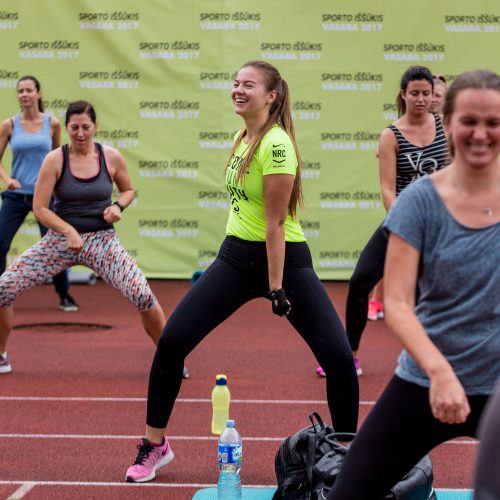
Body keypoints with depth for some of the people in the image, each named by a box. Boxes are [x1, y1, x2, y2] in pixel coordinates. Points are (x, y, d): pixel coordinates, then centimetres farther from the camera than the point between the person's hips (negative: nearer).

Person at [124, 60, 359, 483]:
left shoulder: (276, 144, -19)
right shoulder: (243, 137, 5)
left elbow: (275, 223, -20)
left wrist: (276, 288, -20)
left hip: (284, 258, -7)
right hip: (237, 255, 7)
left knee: (339, 357, -13)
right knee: (171, 341, -4)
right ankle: (154, 445, 12)